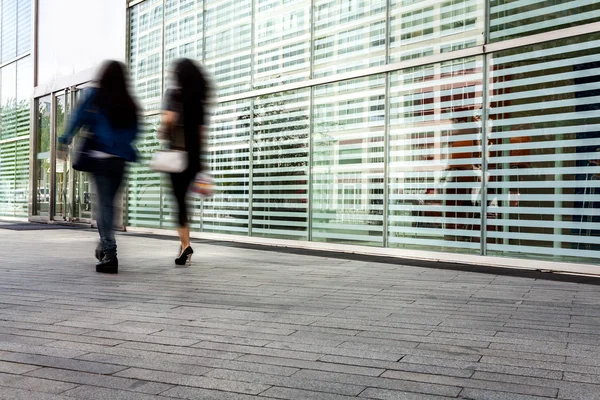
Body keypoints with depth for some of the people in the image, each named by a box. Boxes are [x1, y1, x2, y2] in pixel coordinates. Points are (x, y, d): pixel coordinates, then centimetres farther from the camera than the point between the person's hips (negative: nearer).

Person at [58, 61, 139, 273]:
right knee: (109, 202, 16)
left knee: (104, 204, -5)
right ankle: (105, 246, 23)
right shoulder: (129, 104, 8)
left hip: (100, 157, -3)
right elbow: (134, 131, 9)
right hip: (120, 159, 3)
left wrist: (66, 139, 16)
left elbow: (78, 119, 0)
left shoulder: (94, 96, -1)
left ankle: (109, 253, -12)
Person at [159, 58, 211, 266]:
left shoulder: (175, 93, -2)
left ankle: (185, 244, -12)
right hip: (195, 153, 5)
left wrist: (162, 132, 1)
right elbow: (202, 130, 12)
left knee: (179, 197, -3)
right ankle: (184, 244, 15)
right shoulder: (199, 98, 13)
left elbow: (169, 118, -20)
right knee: (182, 196, 14)